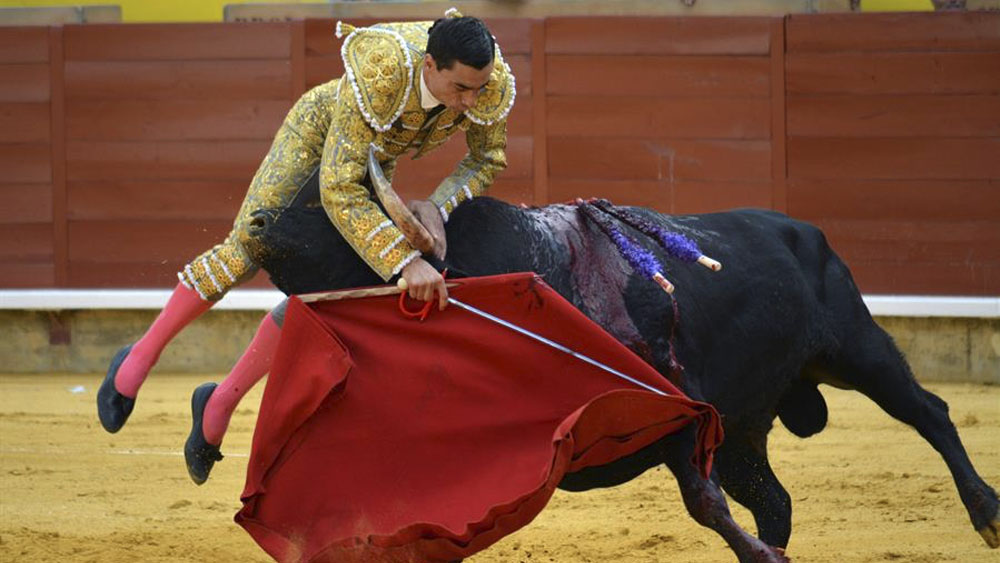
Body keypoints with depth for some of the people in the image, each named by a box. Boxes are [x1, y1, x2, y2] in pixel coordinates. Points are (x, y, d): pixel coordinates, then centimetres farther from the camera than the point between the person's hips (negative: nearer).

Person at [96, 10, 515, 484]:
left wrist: (437, 207, -32)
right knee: (247, 249, -15)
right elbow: (339, 189, -46)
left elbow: (488, 159, -13)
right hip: (319, 130, -5)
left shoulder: (492, 80, -32)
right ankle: (139, 359, 4)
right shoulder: (378, 74, -46)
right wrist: (404, 262, -54)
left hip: (376, 163, 5)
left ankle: (220, 404, 11)